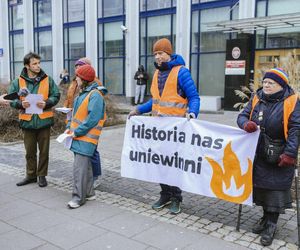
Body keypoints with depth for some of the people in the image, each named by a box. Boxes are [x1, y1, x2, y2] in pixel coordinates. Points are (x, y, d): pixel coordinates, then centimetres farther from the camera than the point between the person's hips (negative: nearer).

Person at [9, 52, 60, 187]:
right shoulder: (18, 82, 1)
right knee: (30, 151, 13)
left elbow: (56, 96, 1)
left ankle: (42, 175, 24)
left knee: (44, 151, 8)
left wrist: (46, 103, -17)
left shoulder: (48, 80, 1)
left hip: (44, 120, 0)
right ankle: (30, 175, 29)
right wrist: (21, 103, -18)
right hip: (27, 121, 1)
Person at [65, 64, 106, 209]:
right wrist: (69, 127, 7)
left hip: (86, 138, -9)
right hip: (78, 137, 9)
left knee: (80, 167, -9)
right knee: (85, 165, 15)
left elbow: (92, 119, -22)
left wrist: (77, 132, -18)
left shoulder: (95, 95, -15)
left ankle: (79, 197, -1)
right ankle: (88, 193, 26)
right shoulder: (83, 93, 14)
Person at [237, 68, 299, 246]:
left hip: (279, 157, -4)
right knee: (260, 185, 13)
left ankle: (271, 225, 14)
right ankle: (266, 217, 32)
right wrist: (246, 124, -16)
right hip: (259, 154, 5)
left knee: (276, 188, 0)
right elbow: (242, 116, 9)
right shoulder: (257, 99, 5)